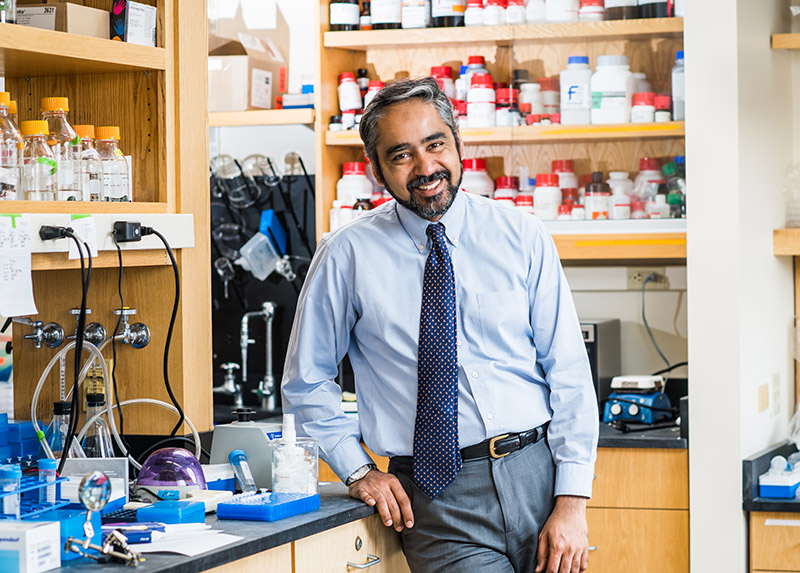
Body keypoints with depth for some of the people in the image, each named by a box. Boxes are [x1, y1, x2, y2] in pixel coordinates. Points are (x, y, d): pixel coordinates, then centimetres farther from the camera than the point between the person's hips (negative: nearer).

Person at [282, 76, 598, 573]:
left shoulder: (523, 237, 5)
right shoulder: (348, 256, 2)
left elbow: (569, 372, 2)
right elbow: (308, 382, 13)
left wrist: (572, 502, -6)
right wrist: (358, 470, 2)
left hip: (536, 475, 2)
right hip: (436, 501, -2)